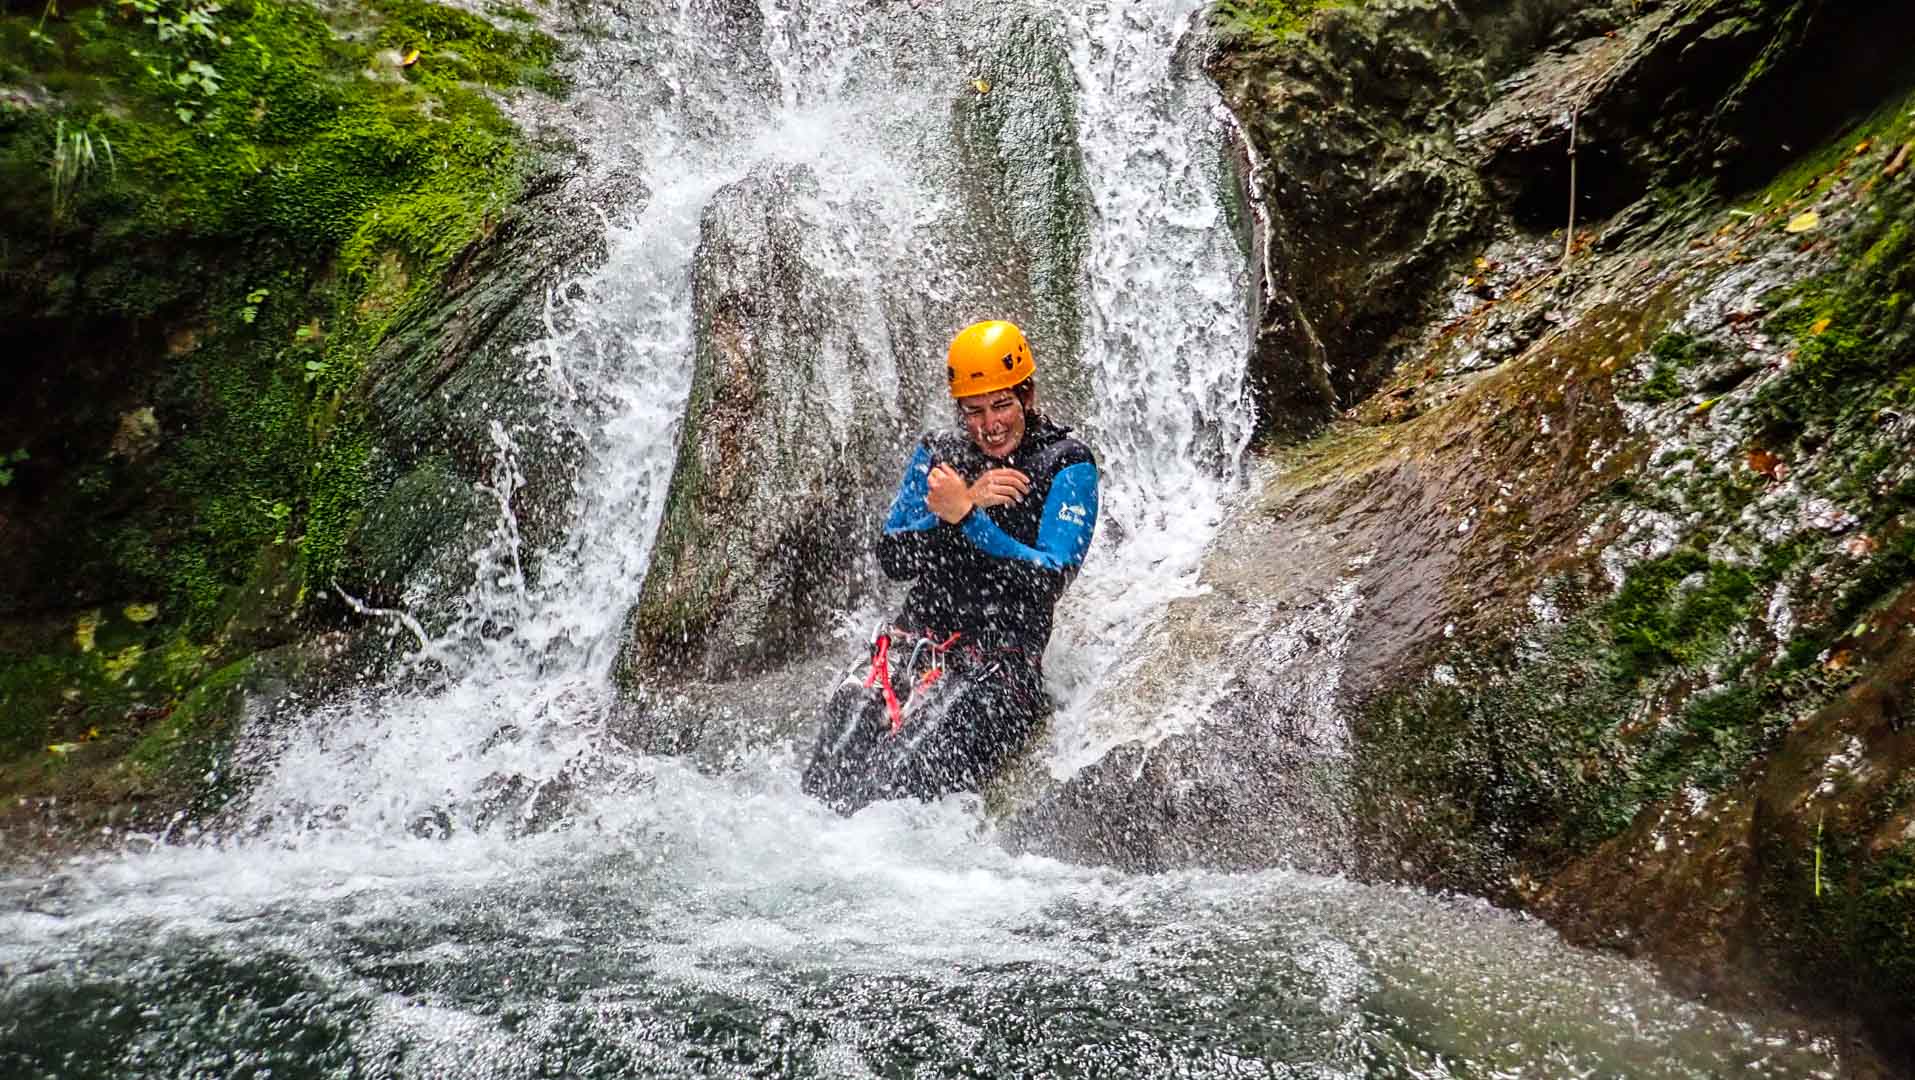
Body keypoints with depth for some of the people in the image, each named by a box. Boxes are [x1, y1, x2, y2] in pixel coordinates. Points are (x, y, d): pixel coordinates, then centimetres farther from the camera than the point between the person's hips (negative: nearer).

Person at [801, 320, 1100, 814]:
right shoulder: (936, 452, 14)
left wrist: (967, 517, -17)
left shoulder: (1067, 465, 2)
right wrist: (965, 504, -9)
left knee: (915, 761, -29)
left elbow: (1050, 579, -10)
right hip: (916, 639, 4)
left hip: (1002, 657, -4)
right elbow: (891, 558, 4)